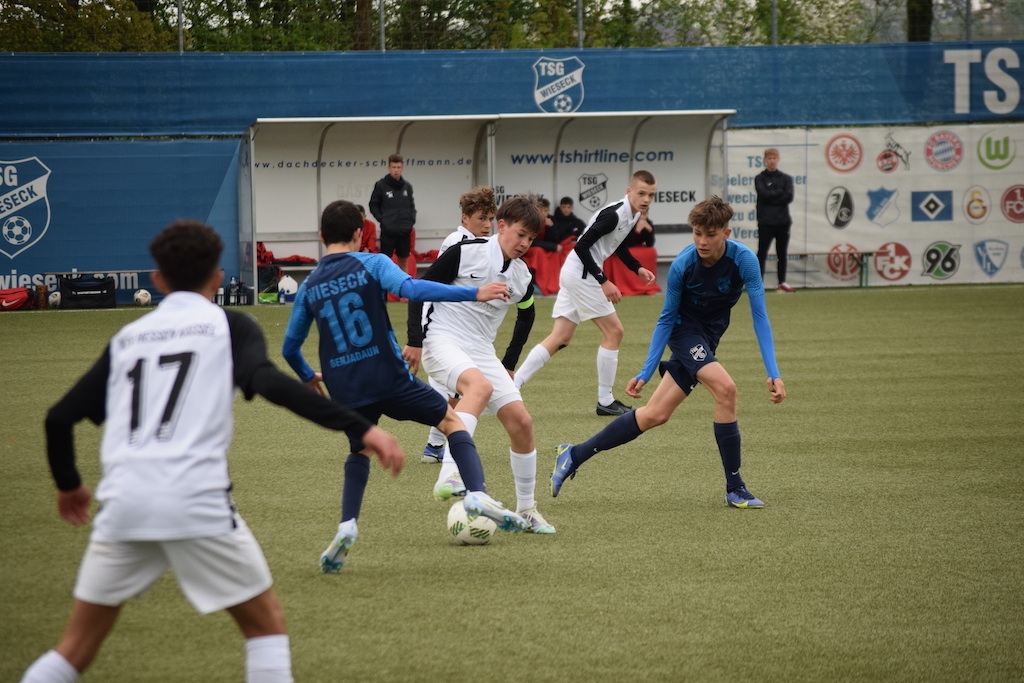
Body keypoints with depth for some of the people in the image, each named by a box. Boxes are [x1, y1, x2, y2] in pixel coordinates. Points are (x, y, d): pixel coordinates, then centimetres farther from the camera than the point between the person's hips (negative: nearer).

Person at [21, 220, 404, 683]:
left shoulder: (127, 337, 20)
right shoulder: (227, 325, 8)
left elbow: (60, 418, 20)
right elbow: (268, 382, -12)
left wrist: (68, 485, 38)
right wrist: (362, 428, -16)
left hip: (123, 502, 4)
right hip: (196, 502, -4)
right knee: (266, 623, 12)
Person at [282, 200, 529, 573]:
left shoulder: (308, 287, 10)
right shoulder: (372, 264, -2)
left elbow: (289, 348, 17)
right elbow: (412, 289, -21)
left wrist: (308, 377, 38)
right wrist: (475, 293, -23)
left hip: (344, 389, 4)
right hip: (389, 377, -4)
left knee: (360, 450, 27)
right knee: (452, 421, 14)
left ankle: (347, 525, 6)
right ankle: (477, 494, -7)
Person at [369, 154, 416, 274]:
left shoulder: (407, 186, 6)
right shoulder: (381, 185, -5)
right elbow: (373, 206, 0)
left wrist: (412, 220, 1)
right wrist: (382, 220, -9)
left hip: (404, 231, 4)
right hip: (388, 231, -4)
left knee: (404, 261, 9)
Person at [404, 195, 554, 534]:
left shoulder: (523, 277, 8)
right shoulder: (465, 252, -10)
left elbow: (526, 316, 28)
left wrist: (509, 365, 24)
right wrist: (415, 341, -8)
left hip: (481, 352, 7)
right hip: (442, 340, -7)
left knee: (521, 421, -4)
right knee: (480, 386, -37)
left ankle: (526, 509, 11)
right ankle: (449, 476, -46)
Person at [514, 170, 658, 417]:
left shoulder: (632, 215, 9)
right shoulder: (614, 215, -20)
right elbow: (581, 246, -23)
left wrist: (638, 268, 15)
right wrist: (603, 281, -24)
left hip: (574, 274, 10)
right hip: (580, 274, -10)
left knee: (560, 338, 6)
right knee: (613, 331, -2)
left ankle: (510, 386, 1)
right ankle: (605, 401, 5)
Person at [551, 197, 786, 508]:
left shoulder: (744, 260, -21)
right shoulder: (682, 265, -23)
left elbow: (760, 316, -20)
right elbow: (667, 319, -11)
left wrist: (773, 373, -26)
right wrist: (645, 372, -9)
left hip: (707, 339, 4)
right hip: (684, 331, -4)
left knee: (655, 414, 2)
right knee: (725, 388, -27)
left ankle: (574, 455, 16)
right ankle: (735, 488, -18)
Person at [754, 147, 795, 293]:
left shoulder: (786, 179, 10)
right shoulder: (759, 179, 3)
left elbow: (788, 197, -4)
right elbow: (764, 194, -13)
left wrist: (771, 197, -10)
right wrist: (780, 192, -6)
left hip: (783, 221, 3)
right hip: (765, 222, -3)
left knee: (782, 253, 8)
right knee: (762, 253, -5)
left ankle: (782, 282, 15)